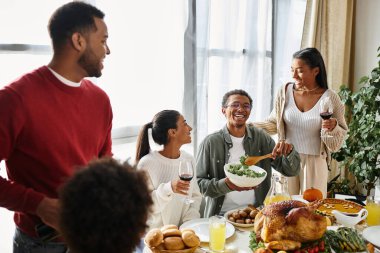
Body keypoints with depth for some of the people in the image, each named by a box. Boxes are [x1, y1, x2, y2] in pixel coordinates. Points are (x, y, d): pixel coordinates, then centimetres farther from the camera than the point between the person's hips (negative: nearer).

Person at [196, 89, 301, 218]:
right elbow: (199, 183, -4)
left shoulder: (261, 137, 6)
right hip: (221, 215, -3)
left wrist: (289, 152, -12)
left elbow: (291, 171, 9)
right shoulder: (210, 142, -4)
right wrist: (225, 185, -20)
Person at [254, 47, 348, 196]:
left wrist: (333, 127, -23)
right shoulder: (285, 91, -5)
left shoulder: (330, 98, -10)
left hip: (315, 161, -1)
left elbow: (341, 133, -1)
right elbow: (274, 123, 2)